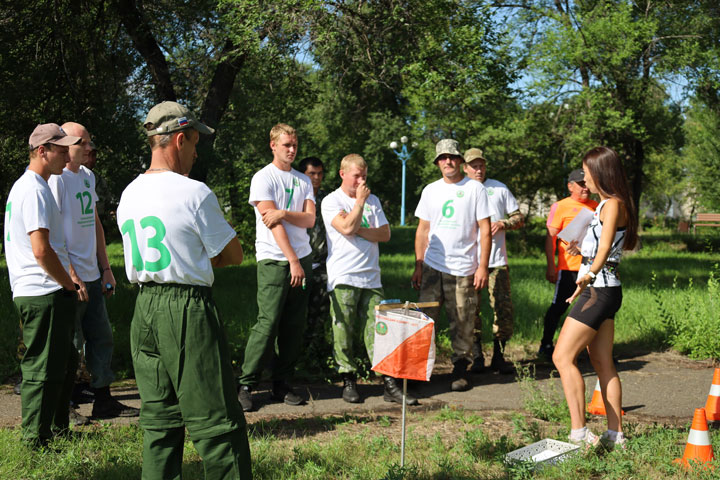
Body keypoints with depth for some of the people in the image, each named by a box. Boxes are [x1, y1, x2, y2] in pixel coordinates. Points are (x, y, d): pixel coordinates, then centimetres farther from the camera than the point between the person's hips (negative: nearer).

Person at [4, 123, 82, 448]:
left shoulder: (25, 187, 19)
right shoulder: (34, 190, -15)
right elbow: (41, 251, -21)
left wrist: (68, 284, 20)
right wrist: (69, 286, -9)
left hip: (37, 293, 11)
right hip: (44, 294, -11)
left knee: (65, 364, 19)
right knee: (43, 372, -4)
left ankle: (58, 431, 30)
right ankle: (37, 444, 4)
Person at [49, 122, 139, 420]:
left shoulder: (88, 176, 15)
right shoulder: (56, 178, -13)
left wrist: (106, 268, 18)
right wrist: (72, 276, -19)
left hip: (92, 276, 9)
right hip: (69, 279, -9)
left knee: (101, 337, 12)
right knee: (69, 344, -2)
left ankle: (103, 401, 21)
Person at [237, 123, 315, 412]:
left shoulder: (303, 180, 16)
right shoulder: (263, 178, -1)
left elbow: (310, 220, 4)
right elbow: (272, 223, -9)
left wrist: (283, 213, -16)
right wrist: (293, 261, -13)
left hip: (302, 258, 6)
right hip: (273, 260, -5)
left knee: (294, 326, 4)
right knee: (267, 323, -11)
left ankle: (281, 385, 12)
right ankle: (245, 385, -3)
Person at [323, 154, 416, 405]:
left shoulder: (373, 201, 17)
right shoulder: (331, 201, 1)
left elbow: (385, 233, 7)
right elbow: (347, 227, -15)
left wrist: (359, 231, -6)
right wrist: (360, 200, -5)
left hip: (371, 277, 4)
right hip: (343, 278, -4)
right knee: (344, 332, -1)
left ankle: (390, 384, -1)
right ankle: (349, 382, 11)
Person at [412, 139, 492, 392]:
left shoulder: (475, 188, 1)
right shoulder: (430, 190, 12)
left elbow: (485, 231, -1)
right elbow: (422, 230, 14)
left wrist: (482, 267, -8)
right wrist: (418, 266, 7)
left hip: (463, 269, -3)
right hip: (432, 267, 3)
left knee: (462, 324, 0)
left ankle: (460, 370, 12)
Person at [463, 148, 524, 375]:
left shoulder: (499, 188, 12)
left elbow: (519, 218, 12)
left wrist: (503, 224, -7)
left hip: (497, 260, 1)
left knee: (503, 307, -3)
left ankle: (499, 356, 8)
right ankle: (476, 355, 10)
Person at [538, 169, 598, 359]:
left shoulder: (596, 206, 14)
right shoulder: (561, 206, -1)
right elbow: (551, 237, -4)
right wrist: (551, 266, -11)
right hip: (569, 267, -5)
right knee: (559, 307, -1)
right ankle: (546, 345, 9)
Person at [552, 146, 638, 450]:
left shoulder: (613, 204, -13)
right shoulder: (609, 205, 18)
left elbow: (605, 246, -28)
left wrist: (589, 274, -41)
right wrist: (581, 250, 39)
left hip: (598, 288, -11)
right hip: (602, 290, 11)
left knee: (563, 357, -11)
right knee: (602, 363, 11)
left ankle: (578, 432, -13)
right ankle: (615, 434, 15)